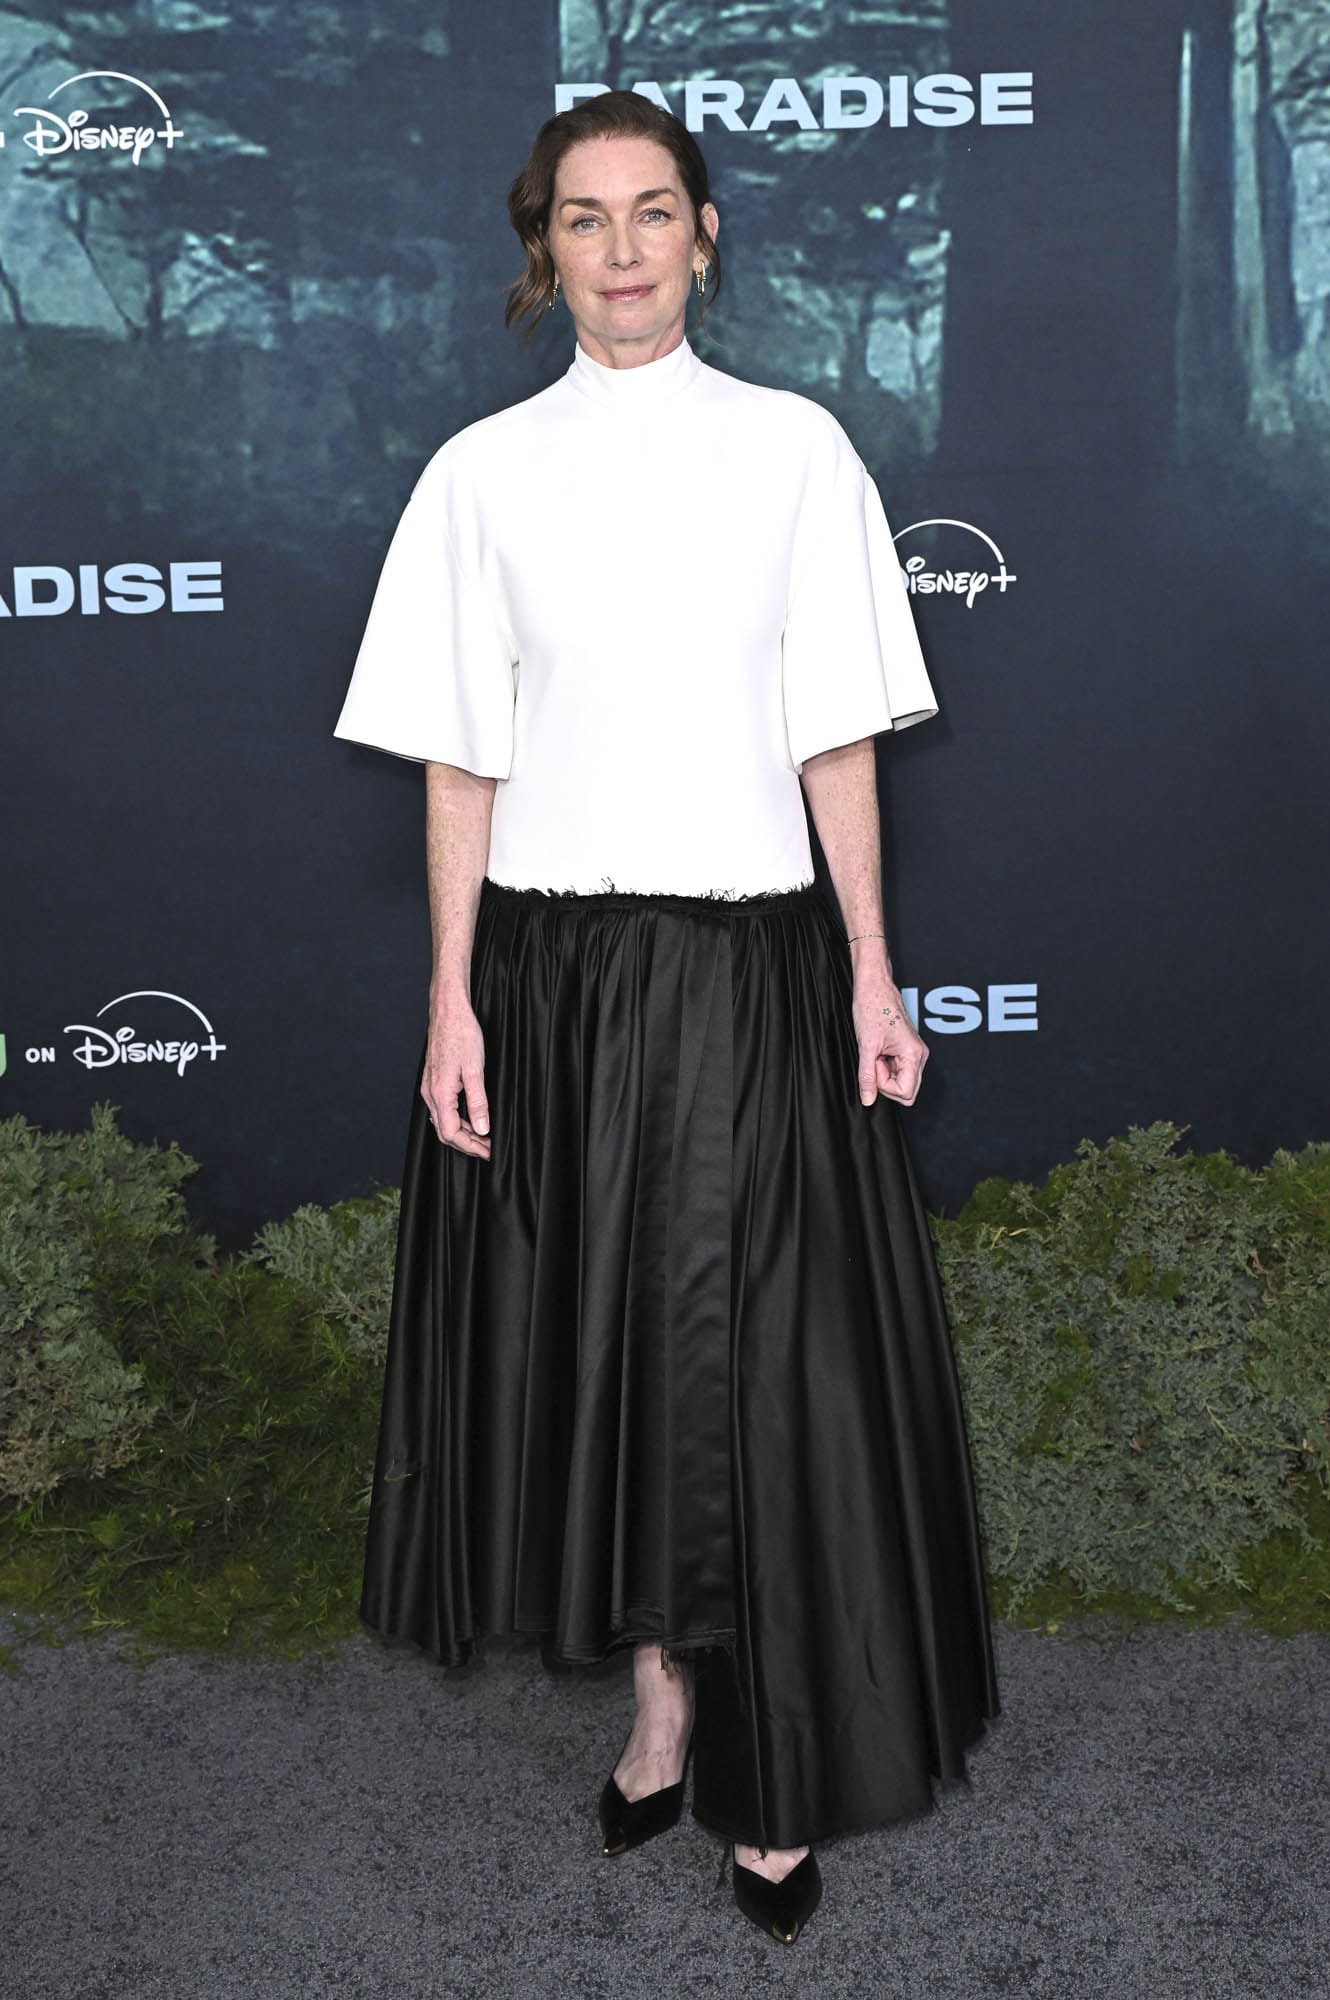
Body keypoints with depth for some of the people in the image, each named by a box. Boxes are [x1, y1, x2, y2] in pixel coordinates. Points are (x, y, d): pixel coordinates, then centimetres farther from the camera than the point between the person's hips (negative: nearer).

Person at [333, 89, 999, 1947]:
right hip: (548, 959, 1)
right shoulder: (483, 473, 4)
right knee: (601, 1343, 9)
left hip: (745, 959, -1)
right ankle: (662, 1701, 30)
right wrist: (453, 999, -1)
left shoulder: (794, 448, 2)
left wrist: (872, 973, -2)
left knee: (760, 1358, 2)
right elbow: (461, 760, 4)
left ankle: (774, 1780, 17)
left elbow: (835, 736, 2)